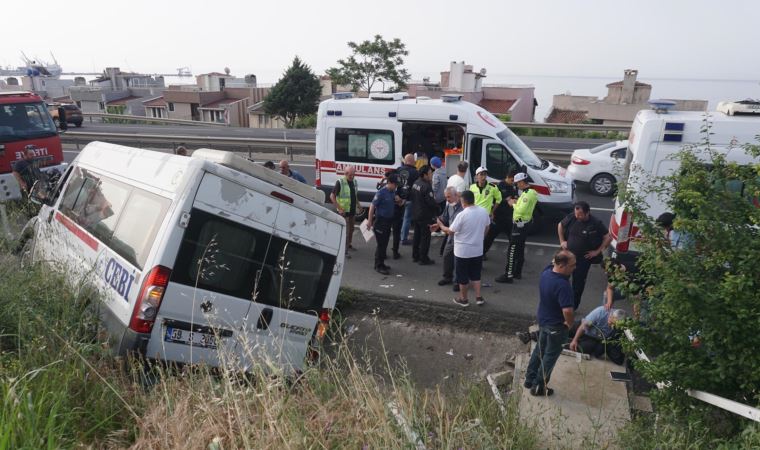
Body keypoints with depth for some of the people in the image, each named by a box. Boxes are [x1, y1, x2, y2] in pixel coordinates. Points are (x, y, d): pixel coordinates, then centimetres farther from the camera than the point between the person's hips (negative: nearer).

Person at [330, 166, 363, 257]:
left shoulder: (354, 181, 7)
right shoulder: (340, 182, -15)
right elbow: (332, 196, -16)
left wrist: (358, 205, 15)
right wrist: (339, 208, -21)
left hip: (353, 210, 7)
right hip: (344, 211, -7)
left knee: (351, 229, 20)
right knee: (346, 231, -8)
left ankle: (349, 245, 38)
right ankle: (344, 251, -4)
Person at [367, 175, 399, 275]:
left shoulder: (393, 192, 5)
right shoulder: (381, 192, -17)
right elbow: (372, 206, -16)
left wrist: (398, 200, 4)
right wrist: (369, 221, -16)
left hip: (388, 221, 8)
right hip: (380, 221, -8)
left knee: (384, 244, 15)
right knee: (381, 244, -4)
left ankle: (380, 264, 26)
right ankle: (379, 266, 5)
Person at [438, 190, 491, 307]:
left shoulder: (462, 215, -22)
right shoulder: (484, 212, -4)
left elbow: (450, 232, -14)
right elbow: (486, 229, 10)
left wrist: (441, 225, 3)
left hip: (463, 251, -5)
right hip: (478, 250, 5)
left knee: (463, 276, 11)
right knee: (475, 274, 20)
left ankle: (463, 299, 23)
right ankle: (479, 297, 21)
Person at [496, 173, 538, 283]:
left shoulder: (528, 194, -21)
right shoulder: (530, 192, 11)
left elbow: (521, 210, -26)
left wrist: (513, 204, -10)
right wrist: (516, 202, 3)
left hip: (520, 224, -11)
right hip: (524, 223, 11)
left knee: (512, 251, -8)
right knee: (520, 249, 18)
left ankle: (508, 275, -6)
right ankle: (517, 272, 28)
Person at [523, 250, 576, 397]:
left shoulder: (546, 272, -9)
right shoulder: (563, 285, -35)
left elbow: (552, 262, 17)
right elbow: (567, 310, -38)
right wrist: (570, 324, -20)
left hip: (542, 319, 8)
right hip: (556, 325, -8)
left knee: (539, 349, 25)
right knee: (550, 355, 12)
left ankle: (529, 379, 38)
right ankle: (538, 387, 25)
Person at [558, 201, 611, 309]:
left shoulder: (596, 224, -18)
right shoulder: (571, 218, -9)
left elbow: (608, 238, -9)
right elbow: (560, 225, 11)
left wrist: (597, 251, -9)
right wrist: (562, 241, 7)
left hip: (584, 258, -3)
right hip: (568, 254, 3)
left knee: (578, 282, 7)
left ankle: (573, 306, 23)